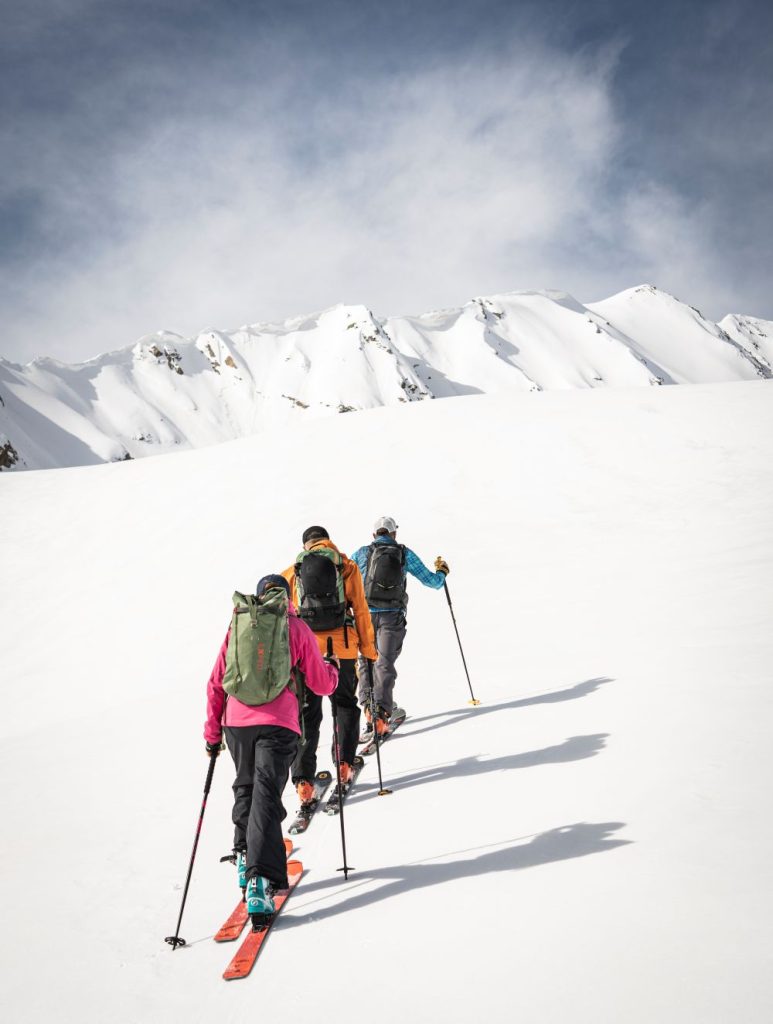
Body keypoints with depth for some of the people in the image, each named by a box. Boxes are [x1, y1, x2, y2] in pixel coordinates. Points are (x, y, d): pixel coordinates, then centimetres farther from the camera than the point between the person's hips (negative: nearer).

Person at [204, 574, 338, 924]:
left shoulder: (237, 625, 11)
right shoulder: (297, 627, 5)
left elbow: (216, 683, 11)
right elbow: (322, 685, 8)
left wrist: (212, 732, 18)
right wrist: (333, 668, 30)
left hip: (236, 723, 3)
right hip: (276, 725, -3)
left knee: (245, 788, 25)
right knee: (266, 797, -4)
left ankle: (244, 856, 29)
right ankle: (260, 881, -13)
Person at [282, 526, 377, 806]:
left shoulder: (292, 573, 10)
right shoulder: (348, 567, 7)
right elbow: (361, 610, 3)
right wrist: (368, 648, 9)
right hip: (342, 648, -1)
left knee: (307, 714, 7)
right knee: (345, 705, 20)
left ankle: (303, 781, 1)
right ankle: (344, 764, 13)